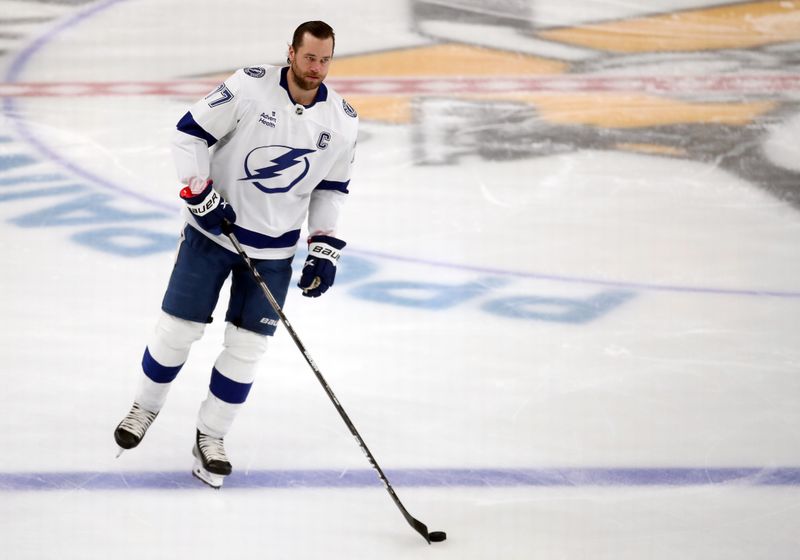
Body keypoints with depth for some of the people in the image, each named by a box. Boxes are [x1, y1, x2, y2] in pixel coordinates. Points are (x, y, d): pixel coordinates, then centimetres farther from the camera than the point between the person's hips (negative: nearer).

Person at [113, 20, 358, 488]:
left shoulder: (342, 121, -6)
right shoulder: (250, 87, -17)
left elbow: (332, 187, 7)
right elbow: (191, 133, -11)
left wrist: (325, 249, 0)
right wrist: (201, 195, -18)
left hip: (274, 250, 2)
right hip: (213, 228, -2)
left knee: (247, 345, 2)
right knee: (179, 327, 2)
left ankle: (211, 435, 19)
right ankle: (147, 406, 28)